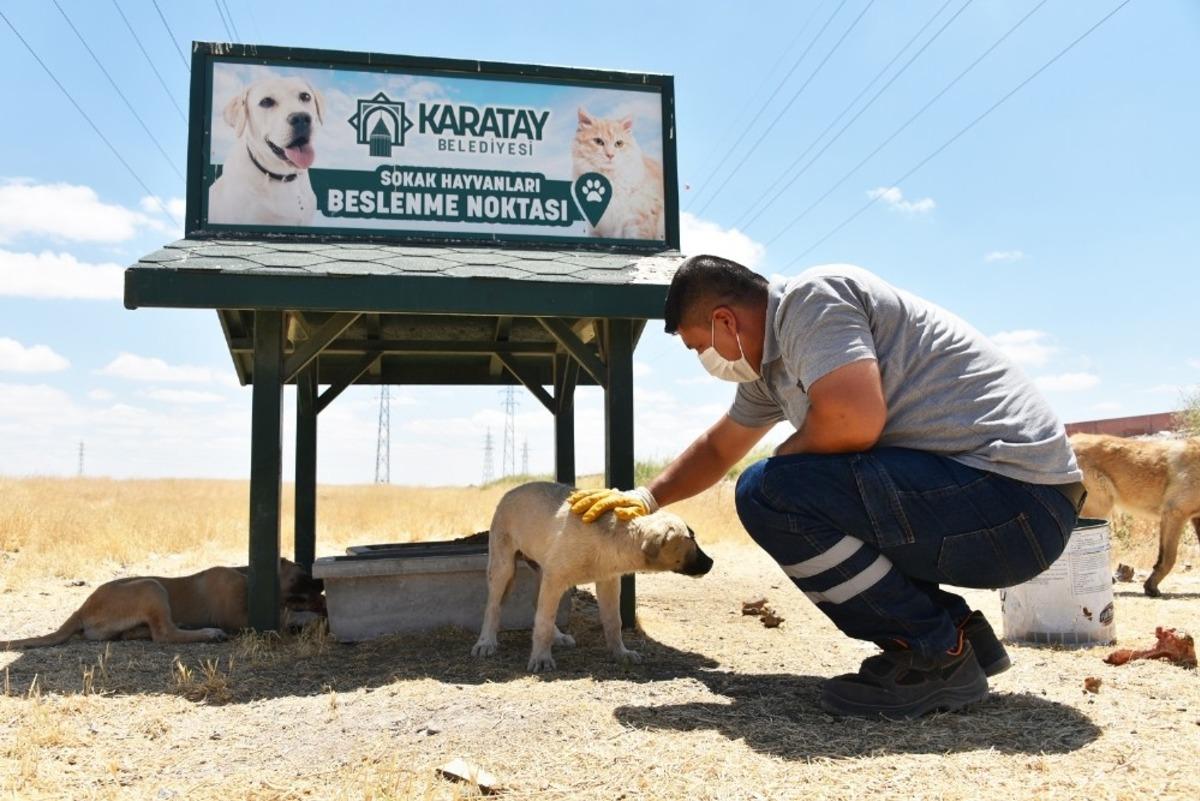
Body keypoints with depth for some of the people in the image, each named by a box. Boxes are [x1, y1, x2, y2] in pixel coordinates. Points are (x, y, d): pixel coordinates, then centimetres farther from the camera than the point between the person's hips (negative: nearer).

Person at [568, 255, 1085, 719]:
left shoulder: (809, 298, -12)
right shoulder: (772, 363, 17)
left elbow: (854, 420, -27)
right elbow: (718, 448, 33)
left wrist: (781, 462, -8)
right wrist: (646, 498, 34)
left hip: (1015, 494, -10)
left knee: (770, 493, -20)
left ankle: (938, 656, -7)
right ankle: (951, 628, 15)